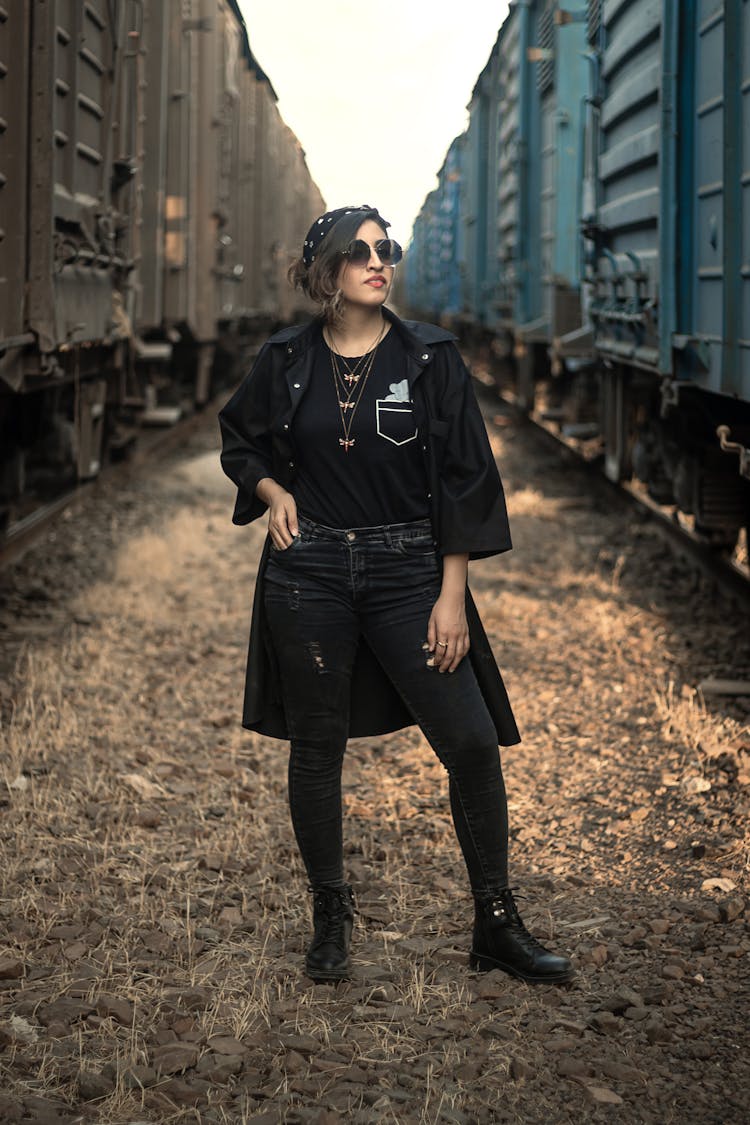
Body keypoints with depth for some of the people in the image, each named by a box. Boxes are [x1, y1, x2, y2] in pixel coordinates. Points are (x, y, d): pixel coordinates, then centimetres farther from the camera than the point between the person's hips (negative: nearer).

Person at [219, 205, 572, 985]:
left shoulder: (430, 358, -2)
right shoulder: (286, 361, 2)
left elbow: (463, 477, -2)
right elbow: (239, 442, 19)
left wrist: (452, 593, -7)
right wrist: (273, 491, -3)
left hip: (408, 572, -1)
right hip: (309, 574, 1)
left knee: (472, 741, -6)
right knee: (317, 748, 8)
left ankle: (496, 926, 9)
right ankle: (330, 916, 26)